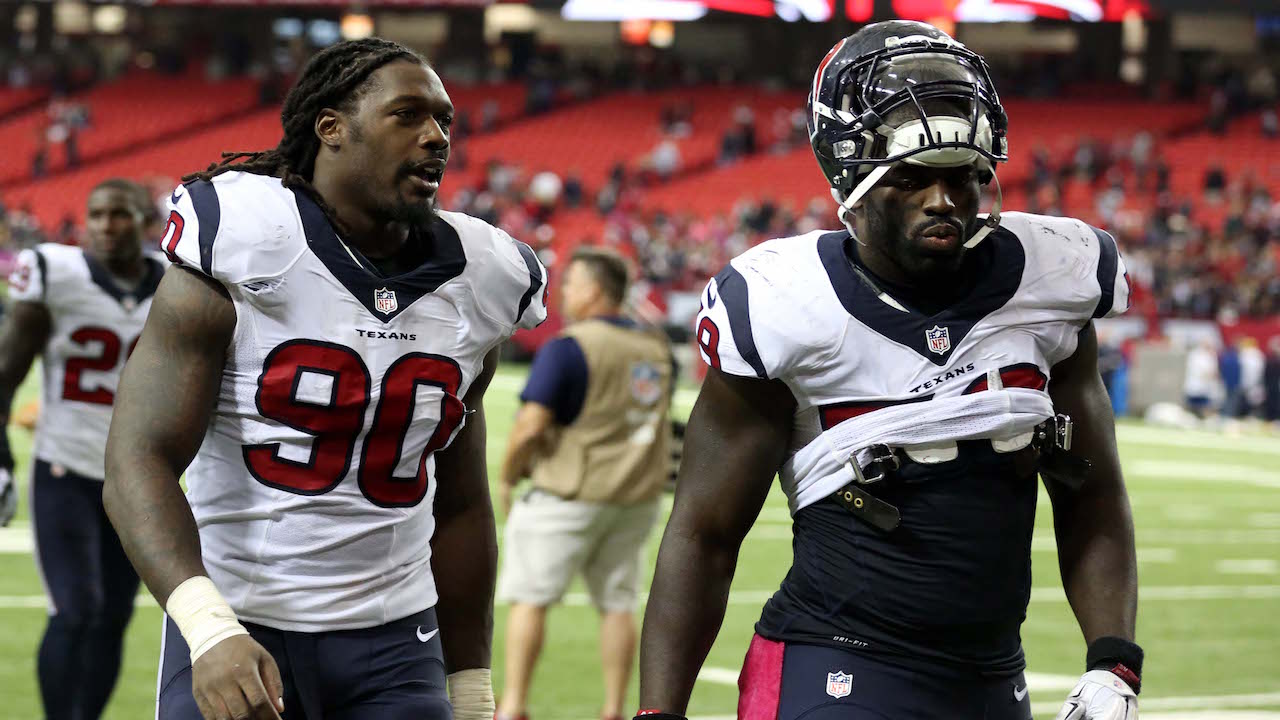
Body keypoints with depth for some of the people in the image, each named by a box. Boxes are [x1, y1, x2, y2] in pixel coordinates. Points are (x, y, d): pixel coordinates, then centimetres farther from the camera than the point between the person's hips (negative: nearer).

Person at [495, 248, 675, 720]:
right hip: (638, 497, 6)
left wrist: (507, 477, -5)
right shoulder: (657, 348, 7)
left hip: (571, 493, -6)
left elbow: (531, 424, -19)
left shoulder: (568, 348, -14)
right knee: (617, 604, 12)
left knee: (530, 597, 3)